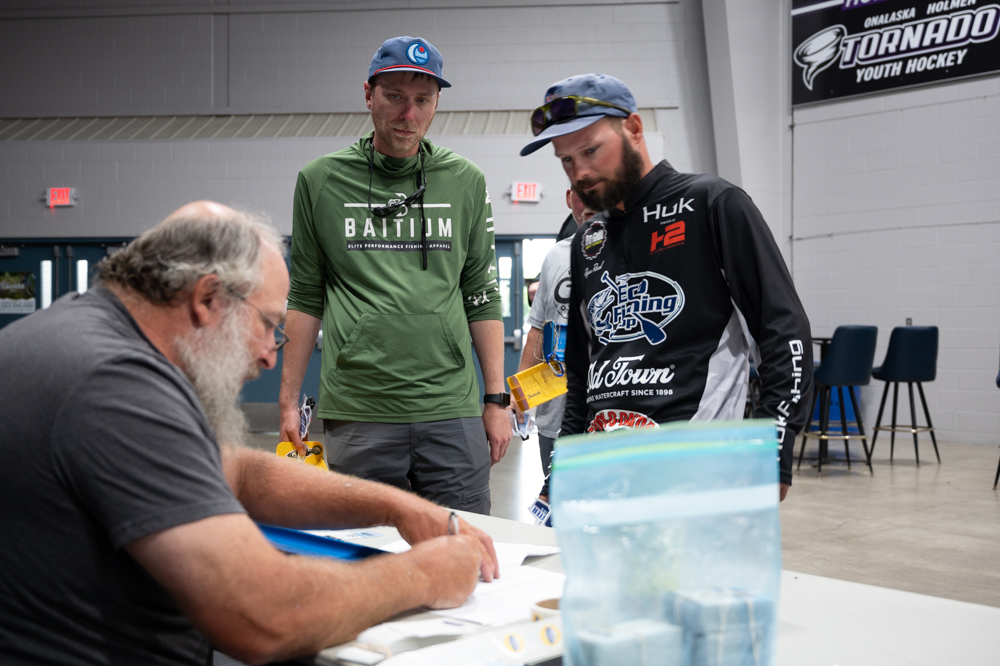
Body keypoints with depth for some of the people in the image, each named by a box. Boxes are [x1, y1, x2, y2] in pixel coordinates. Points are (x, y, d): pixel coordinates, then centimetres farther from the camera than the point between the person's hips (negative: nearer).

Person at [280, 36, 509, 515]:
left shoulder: (465, 183, 8)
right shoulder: (321, 181, 6)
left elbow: (482, 297, 10)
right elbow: (305, 297, 10)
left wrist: (496, 399, 6)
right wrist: (289, 400, 6)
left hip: (452, 410, 1)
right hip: (356, 414, -1)